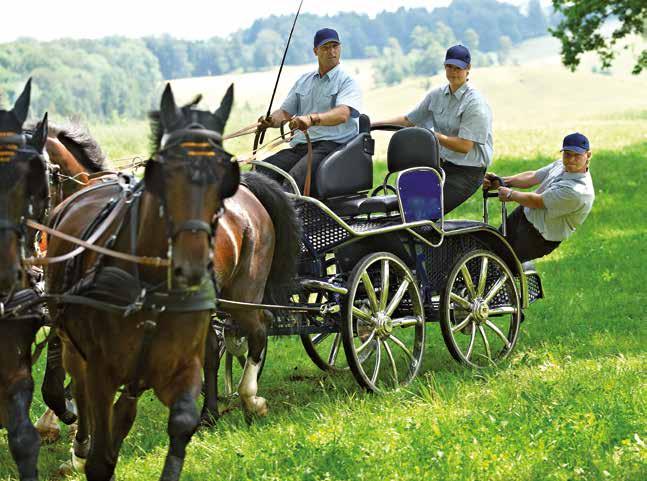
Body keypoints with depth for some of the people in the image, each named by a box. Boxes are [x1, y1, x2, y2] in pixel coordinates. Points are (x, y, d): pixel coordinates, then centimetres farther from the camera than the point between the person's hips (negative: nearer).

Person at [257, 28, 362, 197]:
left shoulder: (347, 82, 4)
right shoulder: (304, 81, 25)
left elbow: (343, 114, -16)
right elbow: (285, 112, 24)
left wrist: (312, 119, -34)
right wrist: (271, 120, -2)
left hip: (333, 144, -6)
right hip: (300, 145, 6)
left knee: (296, 177, -36)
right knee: (260, 172, -22)